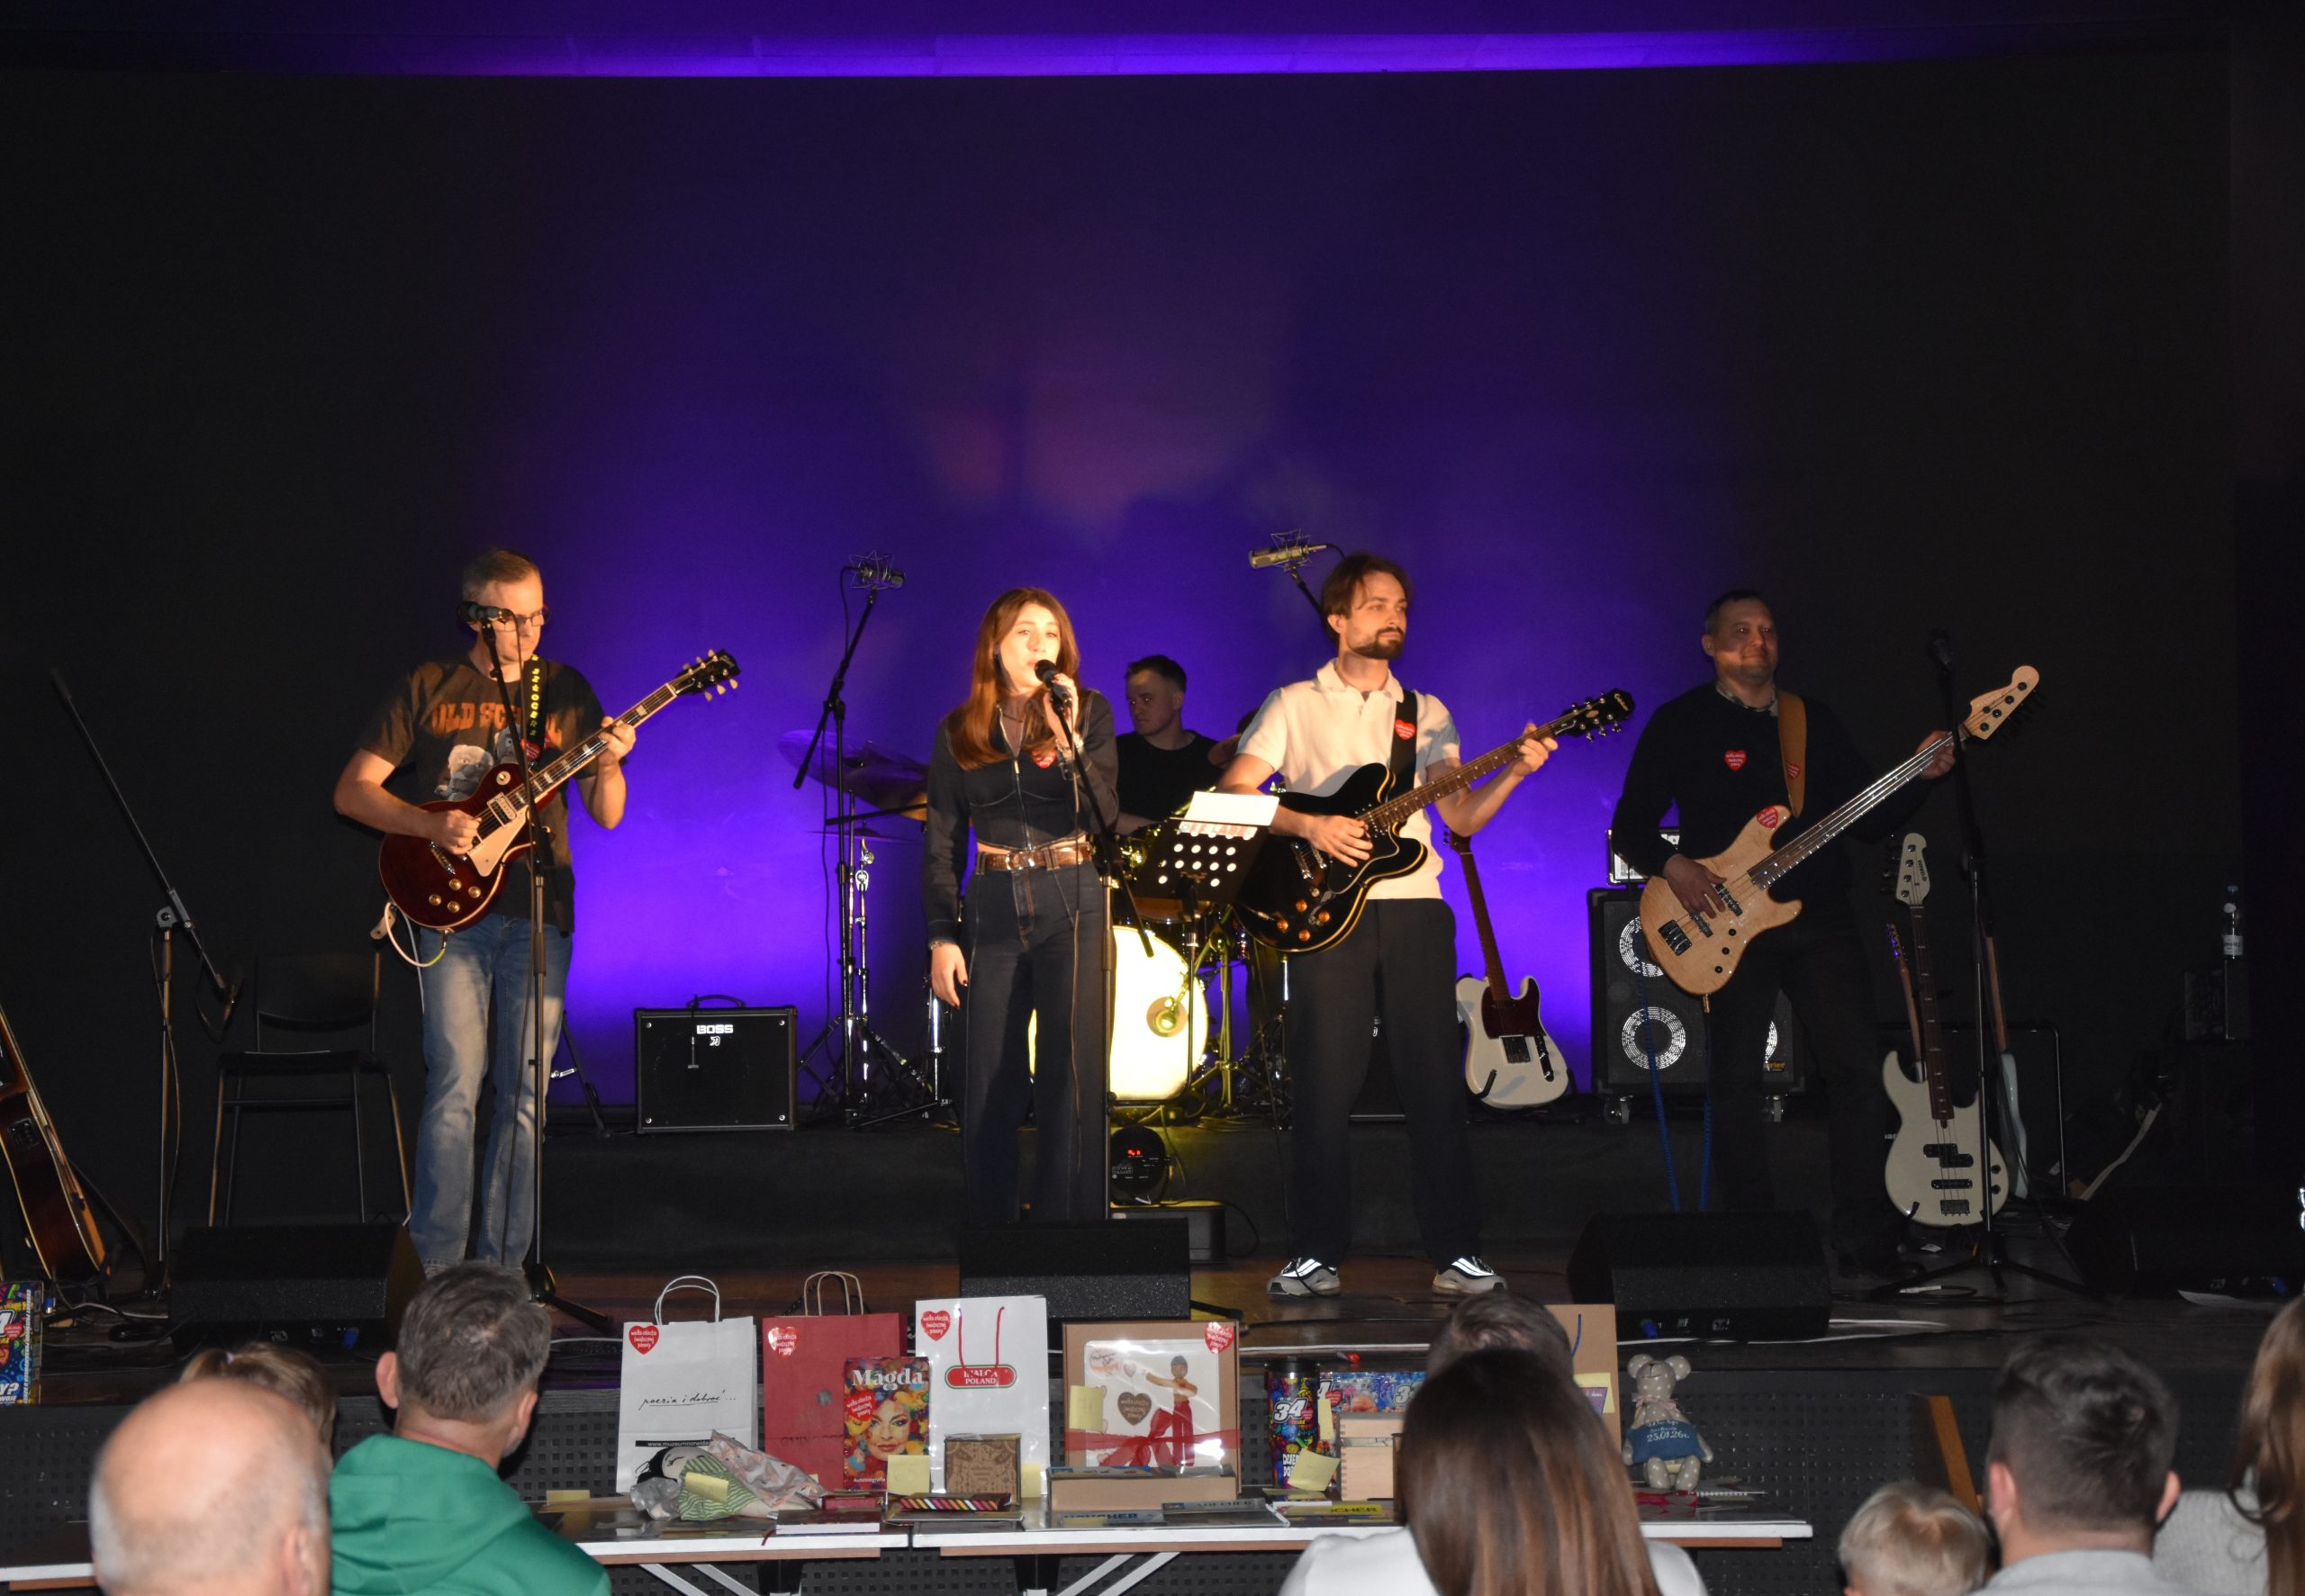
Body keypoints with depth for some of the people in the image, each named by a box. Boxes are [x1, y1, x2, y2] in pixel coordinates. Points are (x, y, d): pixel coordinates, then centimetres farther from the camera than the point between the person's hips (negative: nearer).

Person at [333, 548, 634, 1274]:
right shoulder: (427, 689, 4)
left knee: (524, 1095, 1)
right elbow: (351, 790, 3)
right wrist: (430, 826, -12)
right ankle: (437, 1268, -4)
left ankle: (502, 1268, 8)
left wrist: (608, 766, -13)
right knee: (455, 1089, -9)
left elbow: (606, 816, 9)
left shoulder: (566, 690, 10)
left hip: (537, 913, 2)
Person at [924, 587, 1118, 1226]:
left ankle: (1069, 1222, 0)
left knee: (1071, 1078, -5)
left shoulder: (1089, 712, 3)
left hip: (1072, 908, -2)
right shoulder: (959, 732, 8)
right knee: (987, 1085, 4)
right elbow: (942, 844, 8)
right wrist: (942, 935, 0)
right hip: (992, 911, 2)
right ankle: (987, 1223, 15)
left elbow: (1103, 816, -9)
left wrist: (1068, 739, -20)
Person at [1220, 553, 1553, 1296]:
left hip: (1415, 907, 2)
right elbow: (1231, 794, -2)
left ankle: (1455, 1251, 3)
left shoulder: (1426, 714, 16)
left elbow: (1462, 816, 7)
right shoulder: (1294, 705, 7)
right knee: (1324, 1088, -4)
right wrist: (1308, 826, -15)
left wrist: (1513, 773, -10)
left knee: (1436, 1085, -1)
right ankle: (1318, 1255, 3)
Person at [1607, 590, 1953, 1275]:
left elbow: (1870, 818, 13)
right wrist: (1673, 866, -16)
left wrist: (1918, 778, -4)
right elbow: (1629, 826, 2)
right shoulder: (1680, 724, 4)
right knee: (1736, 1082, -2)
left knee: (1860, 1069, -6)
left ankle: (1866, 1243, -1)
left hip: (1817, 916, 3)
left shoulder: (1815, 722, 15)